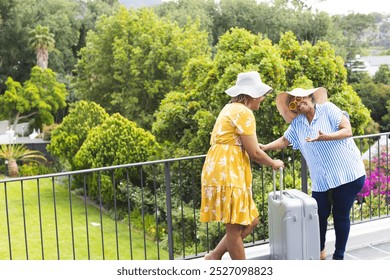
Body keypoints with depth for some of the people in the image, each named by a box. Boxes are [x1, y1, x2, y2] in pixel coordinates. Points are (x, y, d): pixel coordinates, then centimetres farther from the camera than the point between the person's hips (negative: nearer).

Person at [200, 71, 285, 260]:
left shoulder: (232, 108, 20)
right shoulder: (243, 112, -11)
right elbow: (254, 152, -10)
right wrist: (273, 163, 6)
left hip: (228, 173, 10)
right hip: (227, 174, -10)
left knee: (250, 221, 12)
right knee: (235, 229, -2)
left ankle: (214, 257, 17)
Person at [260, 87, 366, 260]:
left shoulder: (328, 109, -6)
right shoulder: (297, 124, 8)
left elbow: (347, 131, -13)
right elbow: (284, 140, 15)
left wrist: (325, 137, -28)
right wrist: (265, 147, -1)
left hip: (347, 174, -4)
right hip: (321, 180, 4)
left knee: (341, 215, 4)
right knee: (320, 215, 4)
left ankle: (339, 257, 19)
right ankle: (319, 251, 29)